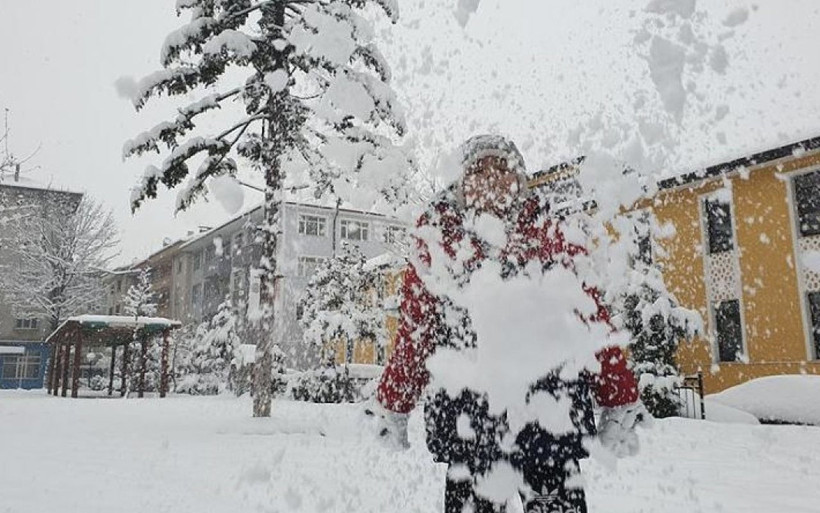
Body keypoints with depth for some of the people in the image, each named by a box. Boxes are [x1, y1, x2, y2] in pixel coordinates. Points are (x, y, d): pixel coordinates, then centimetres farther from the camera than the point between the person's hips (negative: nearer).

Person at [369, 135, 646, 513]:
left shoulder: (553, 239, 5)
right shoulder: (438, 243, 6)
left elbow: (592, 320, 5)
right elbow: (413, 333, 9)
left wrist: (620, 406, 4)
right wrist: (391, 407, 11)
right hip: (466, 417, 0)